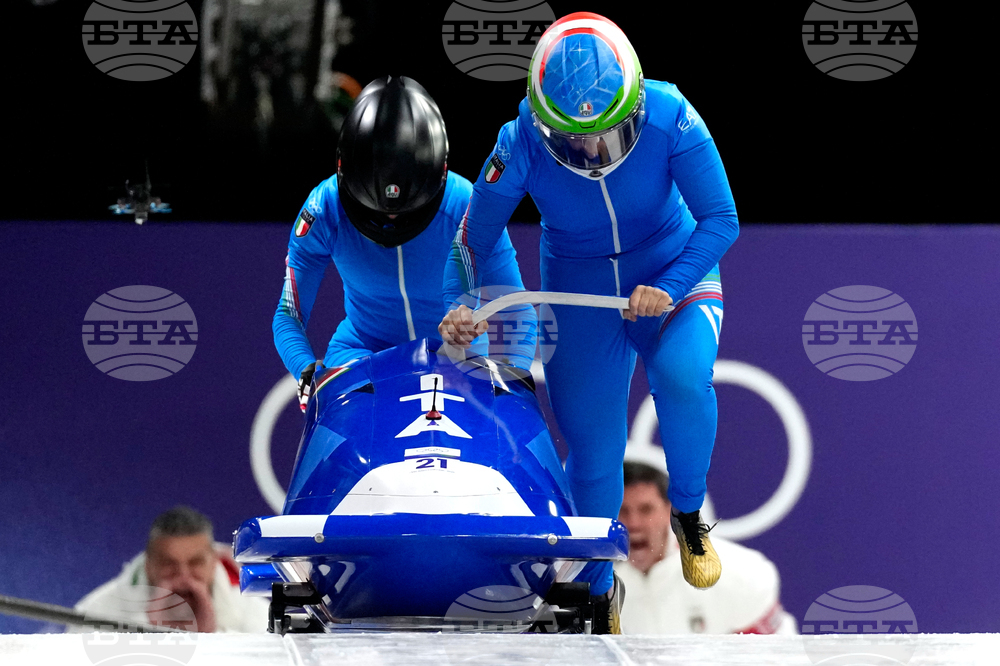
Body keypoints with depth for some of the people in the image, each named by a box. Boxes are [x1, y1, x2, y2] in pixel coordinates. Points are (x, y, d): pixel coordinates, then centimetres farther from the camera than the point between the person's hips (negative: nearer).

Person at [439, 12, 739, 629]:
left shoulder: (670, 119, -26)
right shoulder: (522, 145, -24)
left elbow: (721, 219, -21)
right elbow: (472, 241, -11)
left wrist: (670, 288, -35)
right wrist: (459, 308, -29)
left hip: (673, 272, -1)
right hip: (579, 292, 1)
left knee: (683, 371, -32)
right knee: (592, 449, 0)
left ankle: (689, 516, -6)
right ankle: (597, 587, 26)